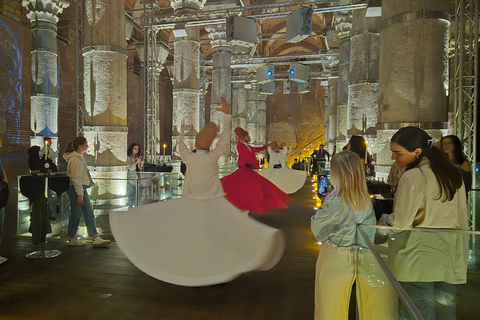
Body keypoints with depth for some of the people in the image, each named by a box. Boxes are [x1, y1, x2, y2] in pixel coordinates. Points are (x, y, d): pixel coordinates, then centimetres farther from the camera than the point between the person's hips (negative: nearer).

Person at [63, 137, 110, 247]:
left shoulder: (80, 157, 16)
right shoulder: (75, 159, -16)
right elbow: (76, 178, -20)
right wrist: (79, 195, -20)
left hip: (82, 188, 10)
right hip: (76, 188, -10)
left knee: (89, 212, 6)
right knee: (76, 213, 1)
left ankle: (96, 238, 8)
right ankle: (72, 239, 17)